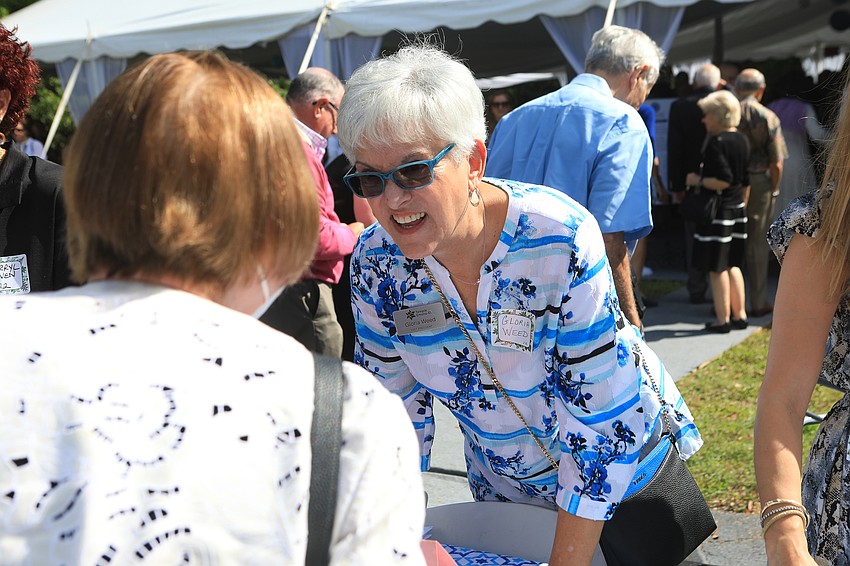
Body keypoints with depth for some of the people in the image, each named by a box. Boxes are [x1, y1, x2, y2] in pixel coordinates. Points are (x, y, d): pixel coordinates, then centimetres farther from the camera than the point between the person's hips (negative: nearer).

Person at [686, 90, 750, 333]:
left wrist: (698, 180, -11)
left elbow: (724, 180, -23)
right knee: (732, 264, 17)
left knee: (717, 267, 0)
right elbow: (746, 181, 13)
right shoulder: (742, 140, 9)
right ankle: (739, 315, 20)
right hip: (737, 210, 8)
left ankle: (722, 319, 4)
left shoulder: (716, 142, -16)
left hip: (717, 210, -8)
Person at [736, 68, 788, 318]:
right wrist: (774, 190, 4)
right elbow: (776, 163, -9)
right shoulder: (768, 117, -6)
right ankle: (758, 302, 11)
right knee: (757, 244, 6)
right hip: (759, 184, -2)